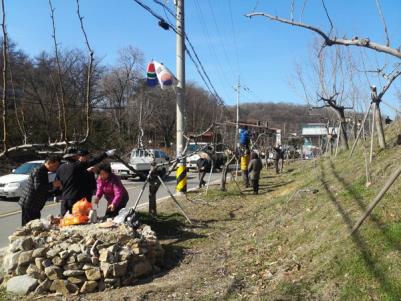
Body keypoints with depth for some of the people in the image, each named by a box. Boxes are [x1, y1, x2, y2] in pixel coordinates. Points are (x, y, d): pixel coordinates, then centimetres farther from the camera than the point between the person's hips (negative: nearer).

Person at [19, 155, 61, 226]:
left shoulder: (44, 172, 16)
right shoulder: (38, 171, -15)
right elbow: (38, 187, -25)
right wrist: (52, 185, -21)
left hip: (35, 205, 10)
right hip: (29, 205, -10)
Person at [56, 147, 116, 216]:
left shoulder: (61, 168, 8)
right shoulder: (78, 165, -11)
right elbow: (93, 161, -12)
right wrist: (106, 154, -9)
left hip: (64, 199, 6)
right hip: (76, 198, -6)